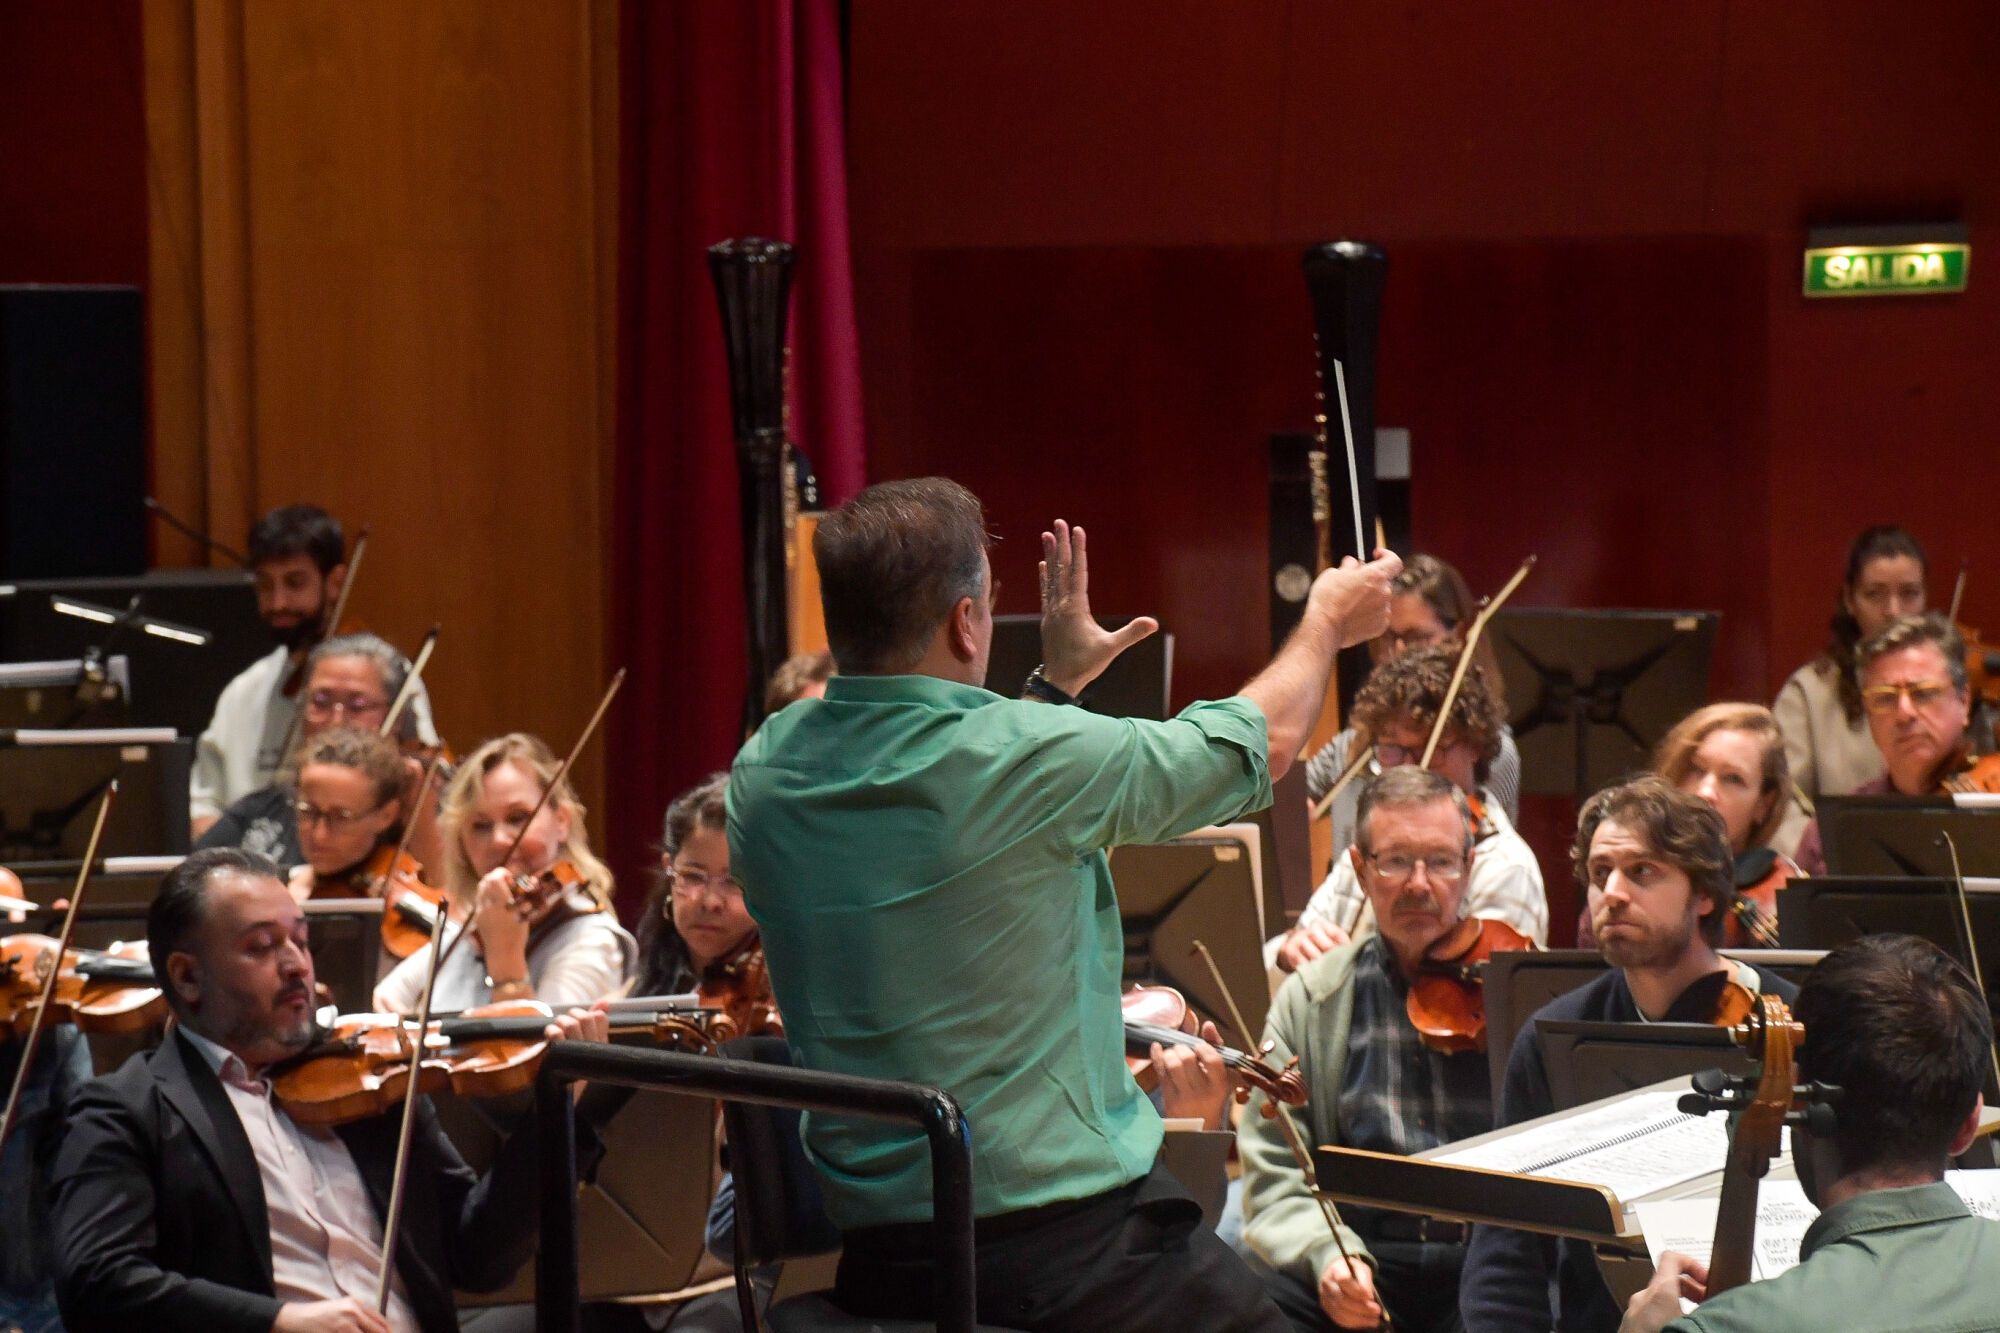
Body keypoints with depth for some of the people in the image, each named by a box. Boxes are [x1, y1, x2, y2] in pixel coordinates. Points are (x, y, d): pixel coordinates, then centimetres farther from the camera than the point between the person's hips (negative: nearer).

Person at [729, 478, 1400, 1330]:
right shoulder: (1027, 758, -19)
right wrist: (1326, 624, 17)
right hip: (1067, 1243, -7)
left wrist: (1055, 684, 32)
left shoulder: (764, 770, -1)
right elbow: (1257, 745, -1)